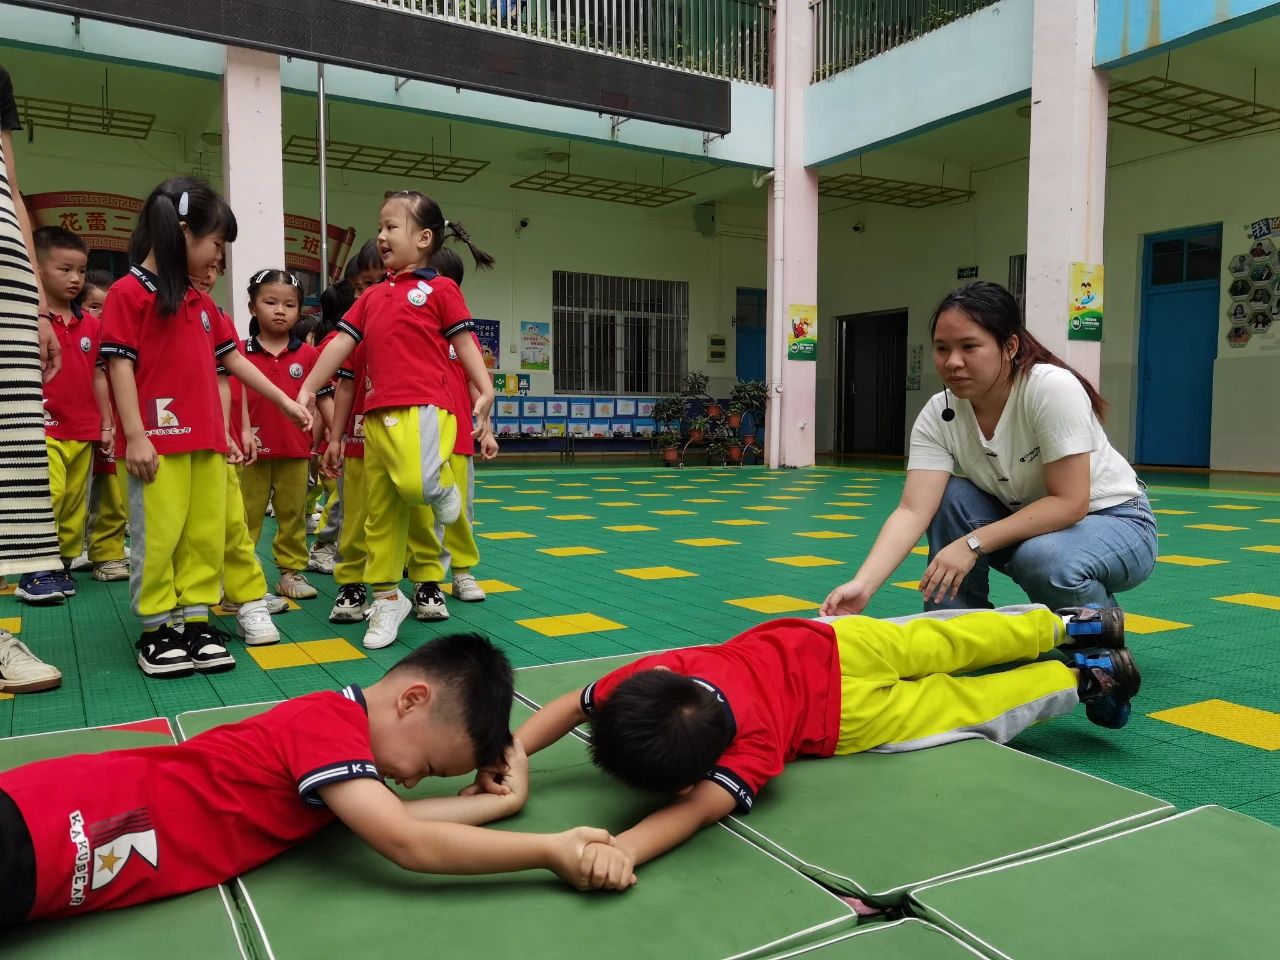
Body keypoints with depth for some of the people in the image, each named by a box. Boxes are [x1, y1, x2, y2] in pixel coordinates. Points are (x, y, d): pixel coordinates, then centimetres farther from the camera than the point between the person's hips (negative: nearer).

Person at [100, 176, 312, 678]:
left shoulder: (201, 303, 16)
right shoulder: (129, 291, -5)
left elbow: (234, 359, 21)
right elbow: (120, 365, -9)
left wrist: (285, 402, 19)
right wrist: (134, 434, -14)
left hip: (206, 441, 7)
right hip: (158, 441, -7)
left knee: (206, 534, 8)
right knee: (158, 536, -1)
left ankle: (196, 622, 17)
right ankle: (156, 630, 11)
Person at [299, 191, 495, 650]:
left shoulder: (440, 289, 3)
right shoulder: (371, 296, 19)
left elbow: (465, 343, -1)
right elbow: (341, 343, 16)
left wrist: (486, 390, -15)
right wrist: (307, 389, 12)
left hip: (422, 408, -6)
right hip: (377, 415, 6)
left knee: (416, 484, -31)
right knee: (381, 513, 9)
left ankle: (443, 485, 5)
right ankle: (386, 600, 21)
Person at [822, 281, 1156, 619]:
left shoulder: (1053, 388, -28)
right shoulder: (937, 416, -15)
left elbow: (1070, 502, -29)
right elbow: (913, 511, -24)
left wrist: (973, 544, -34)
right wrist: (863, 586, -39)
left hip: (1117, 521, -4)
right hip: (1026, 524, 4)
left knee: (1042, 559, -34)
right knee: (951, 498, -21)